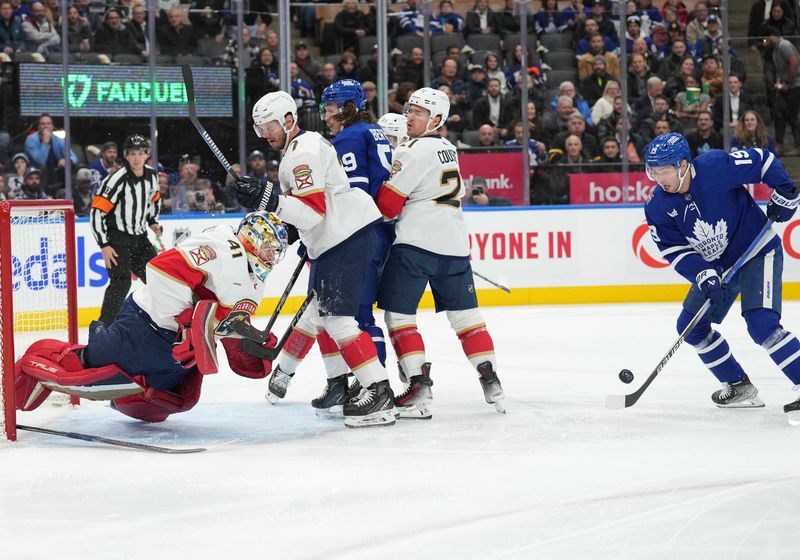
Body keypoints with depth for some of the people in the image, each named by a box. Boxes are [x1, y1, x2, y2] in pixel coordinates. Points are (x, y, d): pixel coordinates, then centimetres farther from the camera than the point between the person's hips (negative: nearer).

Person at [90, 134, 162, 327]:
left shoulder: (152, 175, 1)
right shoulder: (117, 180, -20)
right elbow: (96, 212, -20)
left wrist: (152, 221, 10)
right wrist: (104, 246, -22)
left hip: (139, 238, 7)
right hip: (116, 239, -7)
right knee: (121, 282, -22)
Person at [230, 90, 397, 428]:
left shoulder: (303, 153, -14)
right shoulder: (305, 145, 19)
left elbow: (313, 210, -24)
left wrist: (269, 199, -31)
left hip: (348, 238, -11)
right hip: (332, 240, 11)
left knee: (336, 317, -17)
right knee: (314, 309, 25)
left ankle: (379, 391, -23)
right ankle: (284, 370, 42)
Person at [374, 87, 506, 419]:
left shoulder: (414, 151, -9)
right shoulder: (448, 149, 18)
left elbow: (388, 203, -10)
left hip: (416, 242, -8)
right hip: (454, 244, 8)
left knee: (398, 313, -3)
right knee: (464, 313, 12)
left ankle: (419, 387, -11)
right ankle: (491, 382, 7)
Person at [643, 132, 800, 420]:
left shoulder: (716, 167, -25)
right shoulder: (658, 208, -10)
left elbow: (762, 160, -12)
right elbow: (675, 250, -10)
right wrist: (702, 275, -25)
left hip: (758, 253, -7)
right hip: (715, 265, 7)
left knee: (762, 325, -23)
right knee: (691, 326, 4)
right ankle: (739, 387, 15)